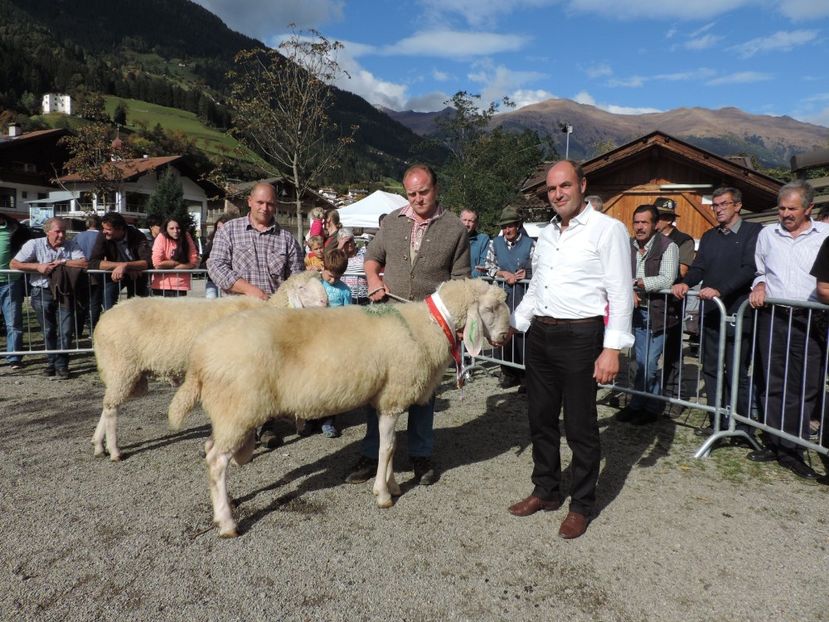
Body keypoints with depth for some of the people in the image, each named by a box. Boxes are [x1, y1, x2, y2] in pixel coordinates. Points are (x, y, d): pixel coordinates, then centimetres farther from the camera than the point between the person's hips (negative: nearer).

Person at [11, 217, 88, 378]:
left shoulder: (71, 246, -1)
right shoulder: (34, 245, -2)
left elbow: (84, 263, -13)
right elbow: (13, 264, -5)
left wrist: (62, 262, -16)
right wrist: (37, 266, -16)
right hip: (42, 293, 0)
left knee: (65, 330, -5)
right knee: (48, 330, 8)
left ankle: (61, 365, 6)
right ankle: (52, 362, 24)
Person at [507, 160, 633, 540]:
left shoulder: (607, 229, -7)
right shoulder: (547, 234, 15)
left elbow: (620, 294, -11)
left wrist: (612, 349, -17)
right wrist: (513, 324, 18)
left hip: (580, 337, -7)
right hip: (540, 334, 7)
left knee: (580, 426, 3)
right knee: (540, 418, 14)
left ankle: (581, 506, 20)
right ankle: (546, 491, 31)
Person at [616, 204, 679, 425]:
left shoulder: (668, 246, -9)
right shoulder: (627, 246, 6)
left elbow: (666, 280, -20)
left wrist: (633, 281, -19)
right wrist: (630, 290, -17)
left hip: (657, 312, -5)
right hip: (636, 310, 5)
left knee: (648, 363, -2)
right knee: (643, 363, 11)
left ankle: (637, 405, 16)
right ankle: (652, 407, 25)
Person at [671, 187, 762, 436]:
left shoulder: (753, 231, -2)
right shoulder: (709, 236, 17)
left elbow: (749, 269, -14)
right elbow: (698, 267, 11)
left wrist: (720, 290, -25)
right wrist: (686, 283, -10)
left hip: (737, 313, -6)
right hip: (710, 313, 6)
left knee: (736, 374, -1)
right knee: (711, 370, 10)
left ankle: (742, 425, 12)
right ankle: (717, 421, 21)